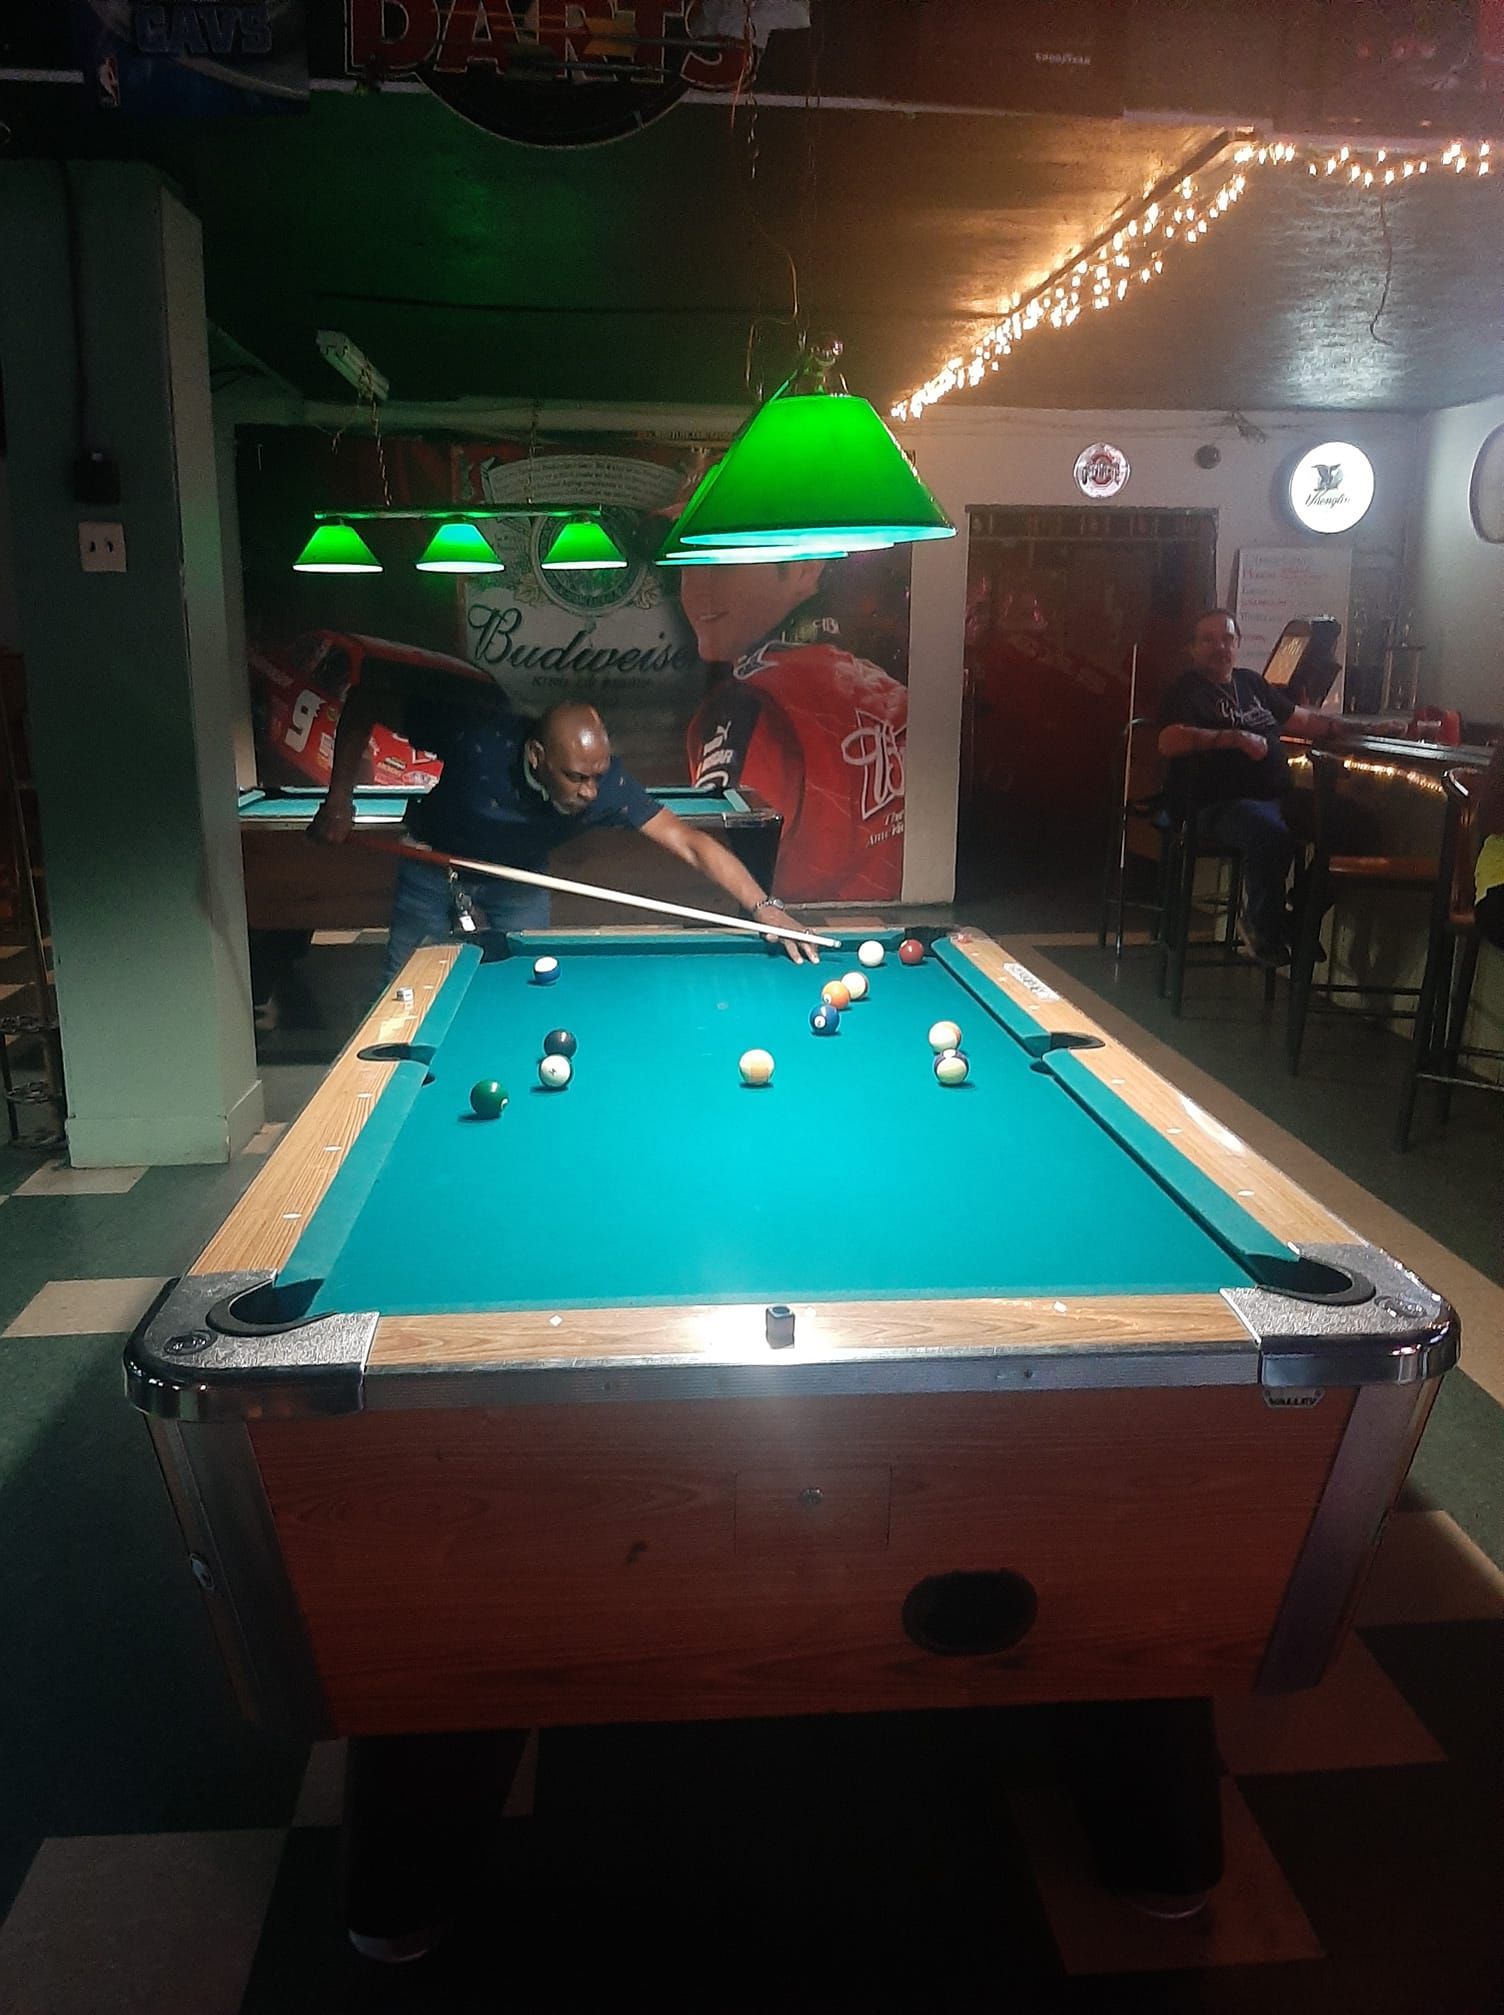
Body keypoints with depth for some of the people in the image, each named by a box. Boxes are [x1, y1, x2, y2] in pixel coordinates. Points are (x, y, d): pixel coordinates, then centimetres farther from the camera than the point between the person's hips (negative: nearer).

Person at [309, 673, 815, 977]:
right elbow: (366, 700, -28)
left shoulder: (605, 781, -35)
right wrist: (340, 799, -30)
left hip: (518, 882, 2)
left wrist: (764, 906, -50)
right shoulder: (477, 738, -40)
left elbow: (690, 842, -38)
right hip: (433, 867, -1)